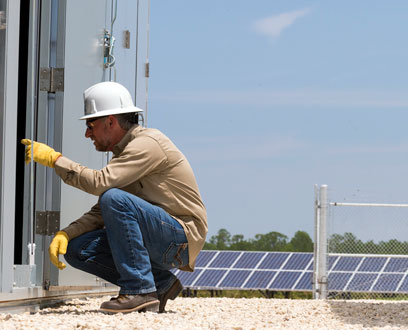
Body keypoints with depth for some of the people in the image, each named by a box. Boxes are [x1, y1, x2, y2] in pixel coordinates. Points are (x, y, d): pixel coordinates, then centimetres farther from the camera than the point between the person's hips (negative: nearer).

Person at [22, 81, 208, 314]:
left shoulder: (147, 143, -15)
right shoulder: (124, 151, 16)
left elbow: (100, 183, -27)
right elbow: (101, 213, 16)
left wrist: (54, 158, -17)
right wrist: (65, 233, 0)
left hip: (182, 238, -9)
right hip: (160, 242, 9)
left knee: (114, 199, -30)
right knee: (77, 249, -1)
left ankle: (140, 291, -23)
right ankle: (161, 283, 3)